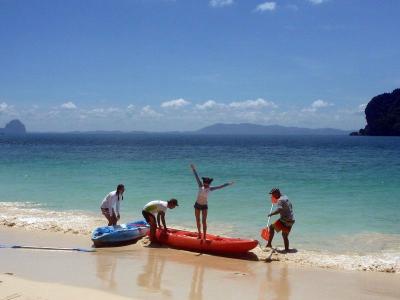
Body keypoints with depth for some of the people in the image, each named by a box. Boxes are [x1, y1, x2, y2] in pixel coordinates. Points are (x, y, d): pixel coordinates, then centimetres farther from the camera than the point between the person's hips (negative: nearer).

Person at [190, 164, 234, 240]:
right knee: (198, 220, 10)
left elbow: (220, 186, -4)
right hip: (197, 205, 1)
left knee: (204, 221, -5)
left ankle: (204, 236, -2)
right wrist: (193, 169, -13)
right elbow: (196, 176, -13)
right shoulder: (200, 186, -11)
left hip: (204, 206, -1)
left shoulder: (210, 189, -9)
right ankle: (199, 234, 27)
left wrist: (229, 184, -1)